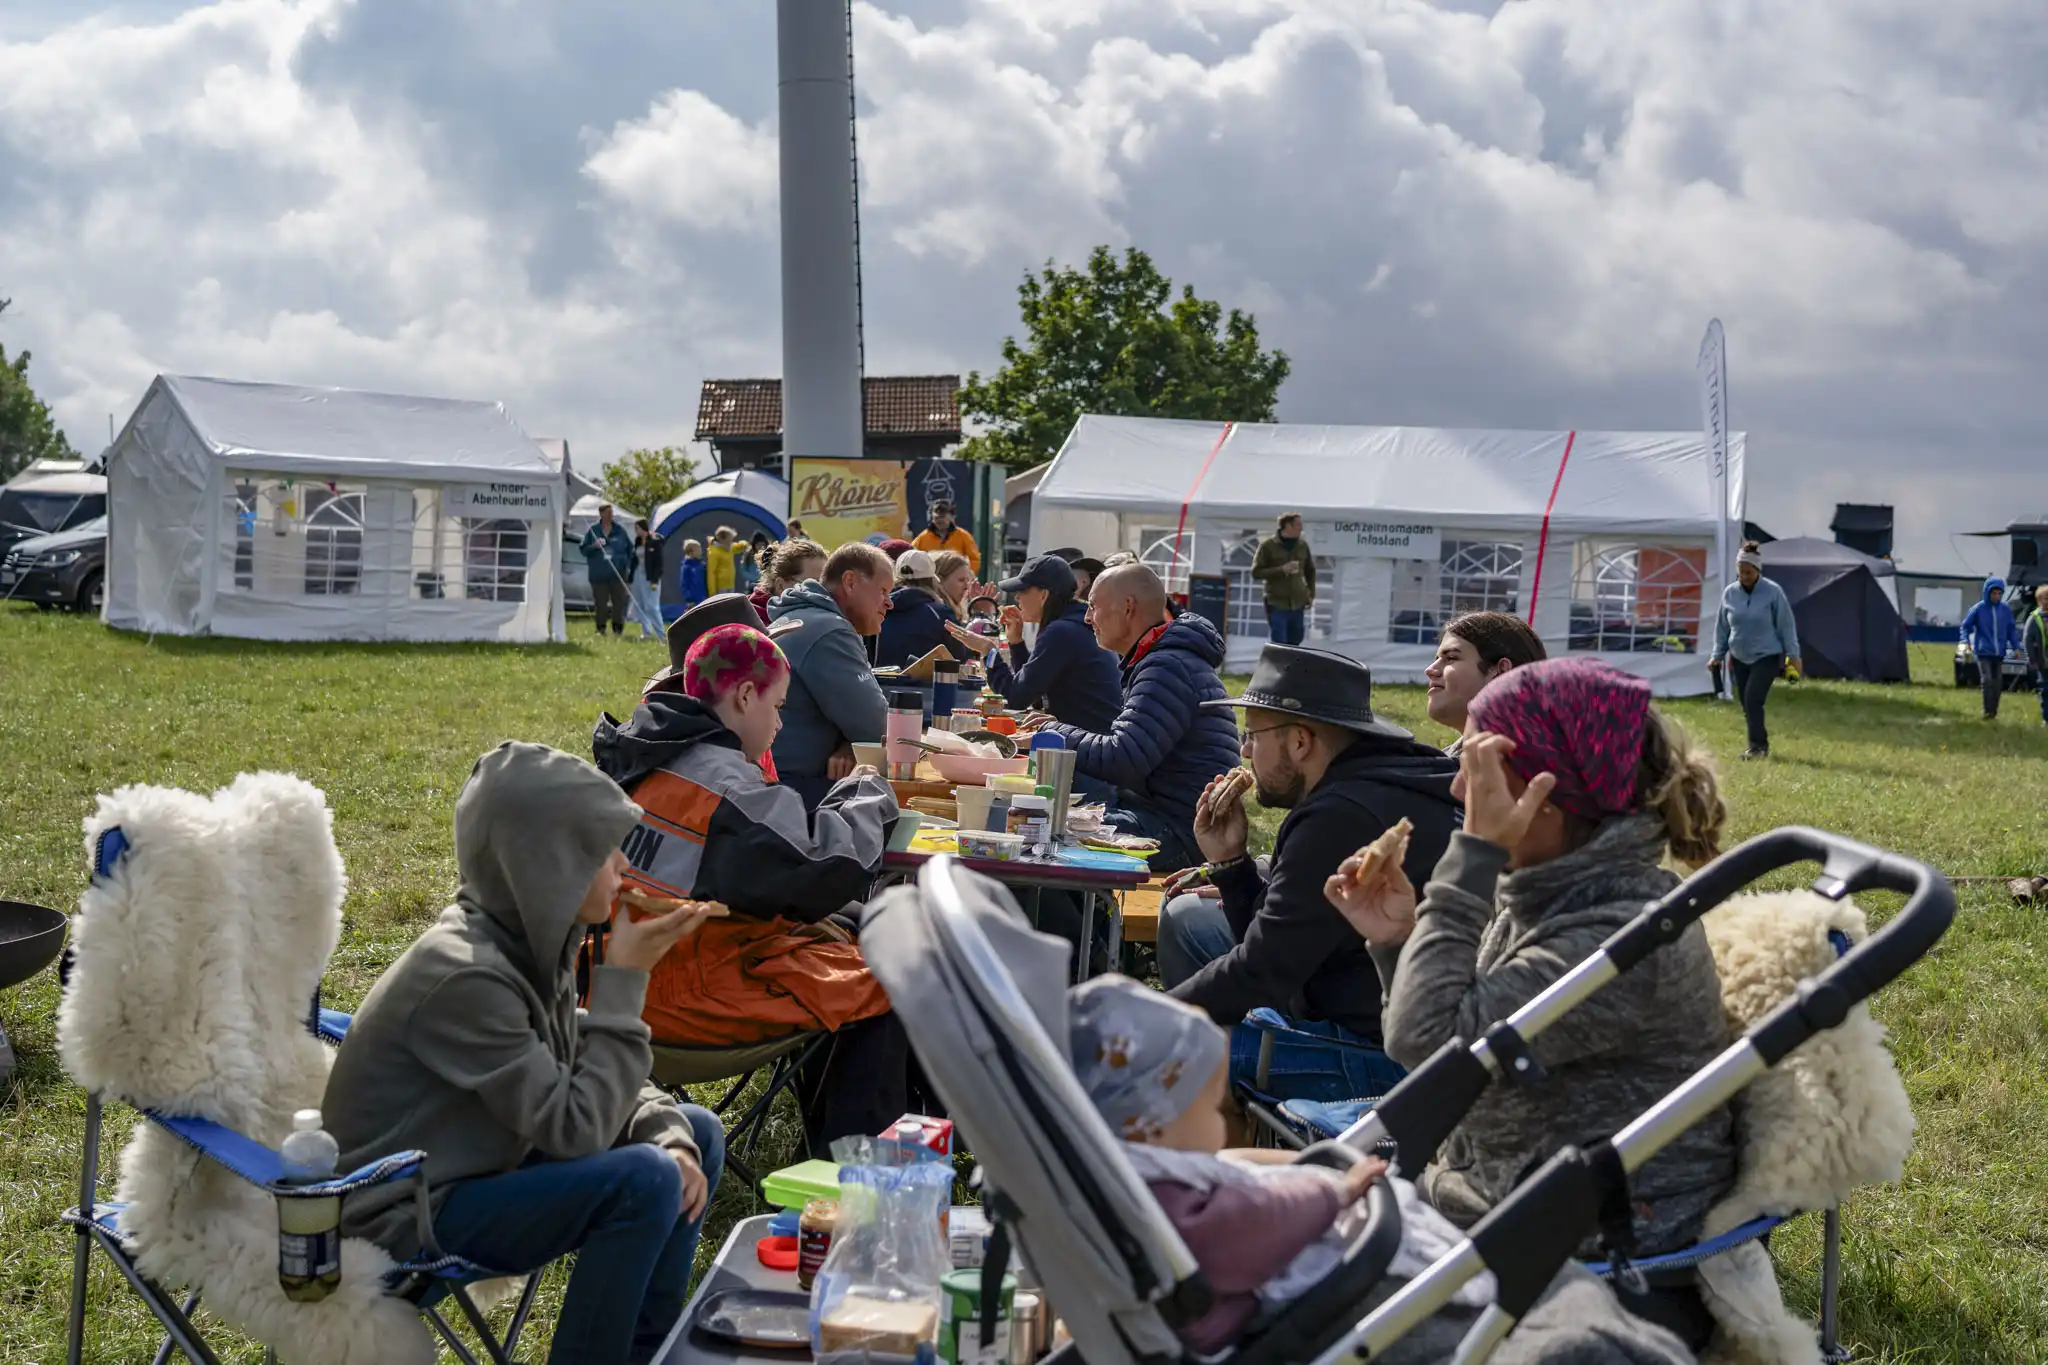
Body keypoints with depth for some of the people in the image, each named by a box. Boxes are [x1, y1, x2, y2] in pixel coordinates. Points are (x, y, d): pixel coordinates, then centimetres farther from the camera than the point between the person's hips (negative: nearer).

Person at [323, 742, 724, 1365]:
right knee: (643, 1181, -26)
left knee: (696, 1134, 8)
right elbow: (578, 1128, -28)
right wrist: (624, 979, -25)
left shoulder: (528, 937, -2)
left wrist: (670, 1134, -13)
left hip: (485, 1164, 9)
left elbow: (594, 1078, 6)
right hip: (411, 1212, -9)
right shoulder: (465, 977, -29)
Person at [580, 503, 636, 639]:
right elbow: (584, 550, 8)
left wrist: (628, 566, 6)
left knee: (619, 602, -1)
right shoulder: (593, 530, 5)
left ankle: (618, 628, 8)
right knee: (600, 603, 1)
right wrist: (593, 546, -13)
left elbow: (630, 549, 15)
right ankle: (601, 628, 11)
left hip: (618, 574, 1)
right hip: (599, 575, -1)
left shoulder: (620, 530, 7)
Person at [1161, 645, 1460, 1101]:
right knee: (1186, 918, 18)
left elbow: (1261, 973, -18)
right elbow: (1277, 941, 17)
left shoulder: (1345, 818, -22)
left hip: (1382, 1059, -11)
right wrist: (1230, 862, 4)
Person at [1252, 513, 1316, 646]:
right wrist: (1281, 570, -18)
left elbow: (1310, 571, 21)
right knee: (1279, 645, -7)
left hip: (1298, 604, 5)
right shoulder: (1268, 546, -5)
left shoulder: (1302, 545, 9)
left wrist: (1311, 594, 11)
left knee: (1294, 643, 9)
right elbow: (1256, 572, -7)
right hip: (1277, 604, -4)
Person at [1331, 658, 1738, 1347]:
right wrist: (1398, 941, -2)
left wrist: (1474, 853, -25)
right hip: (1487, 1201, 8)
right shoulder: (1544, 891, 3)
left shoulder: (1626, 934, -24)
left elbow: (1431, 1041, -28)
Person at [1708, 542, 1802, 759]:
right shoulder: (1729, 593, 1)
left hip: (1767, 657, -5)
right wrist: (1717, 655, 9)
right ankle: (1759, 744, 19)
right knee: (1746, 704, 7)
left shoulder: (1773, 592, -10)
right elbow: (1722, 626, 11)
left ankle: (1758, 745, -9)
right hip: (1739, 658, 5)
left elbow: (1786, 624, -5)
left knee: (1753, 699, -17)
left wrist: (1793, 654, -4)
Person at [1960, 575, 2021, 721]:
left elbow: (2012, 629, 11)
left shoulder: (2006, 609, 4)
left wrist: (2016, 647, 4)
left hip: (1999, 653, 3)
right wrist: (1966, 641, -12)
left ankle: (1994, 712, 17)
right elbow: (1966, 625, 3)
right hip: (1983, 652, -3)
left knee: (1997, 683, 6)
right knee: (1987, 680, -15)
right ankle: (1988, 711, -9)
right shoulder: (1978, 609, -4)